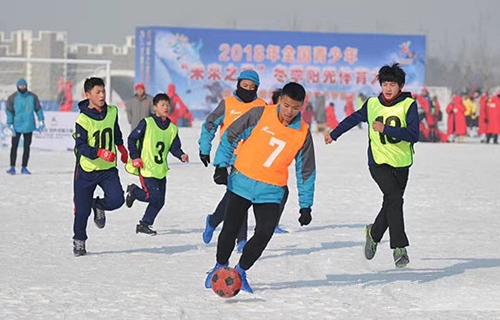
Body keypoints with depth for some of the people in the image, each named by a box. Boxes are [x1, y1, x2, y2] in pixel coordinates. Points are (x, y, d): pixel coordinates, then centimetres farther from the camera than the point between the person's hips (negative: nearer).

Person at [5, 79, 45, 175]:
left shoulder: (33, 97, 3)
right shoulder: (12, 98, -4)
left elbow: (38, 109, 11)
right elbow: (9, 112, -5)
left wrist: (41, 121, 6)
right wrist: (10, 125, -11)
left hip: (29, 126, 2)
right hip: (17, 126, -2)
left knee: (27, 147, 6)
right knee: (14, 146, -2)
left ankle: (24, 167, 13)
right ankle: (12, 167, 2)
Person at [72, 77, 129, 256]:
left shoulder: (112, 112, 2)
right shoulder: (83, 120, -15)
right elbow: (81, 147, -20)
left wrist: (121, 147, 38)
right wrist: (100, 153, -34)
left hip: (108, 168, 4)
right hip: (87, 169, -3)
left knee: (117, 200, -16)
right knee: (82, 209, 2)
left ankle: (98, 206, 18)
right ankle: (79, 241, 23)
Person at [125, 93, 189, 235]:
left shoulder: (172, 128, 8)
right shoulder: (146, 123, -8)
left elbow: (174, 147, 9)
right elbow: (132, 139, -3)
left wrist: (181, 155, -12)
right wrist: (135, 157, -10)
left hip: (161, 170, 6)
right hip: (147, 168, -6)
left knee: (159, 201, 5)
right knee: (155, 197, -16)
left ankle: (144, 224, 20)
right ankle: (134, 191, 11)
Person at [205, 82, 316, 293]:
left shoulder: (303, 133, -3)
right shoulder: (260, 115, -9)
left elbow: (306, 171, 6)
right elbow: (231, 135, 0)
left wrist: (306, 205, 6)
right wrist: (221, 165, -8)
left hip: (271, 191, 1)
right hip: (242, 182, -1)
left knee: (264, 234, -12)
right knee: (230, 230, -3)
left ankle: (241, 271, 10)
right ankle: (220, 266, 23)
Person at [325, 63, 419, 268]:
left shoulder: (409, 105, -6)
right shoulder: (372, 104, 2)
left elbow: (413, 135, -16)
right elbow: (354, 118, 21)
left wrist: (386, 129, -24)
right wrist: (334, 134, 34)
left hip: (401, 163, 1)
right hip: (379, 161, -1)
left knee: (391, 204, 12)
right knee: (394, 198, -21)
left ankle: (374, 233, 41)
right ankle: (399, 247, -19)